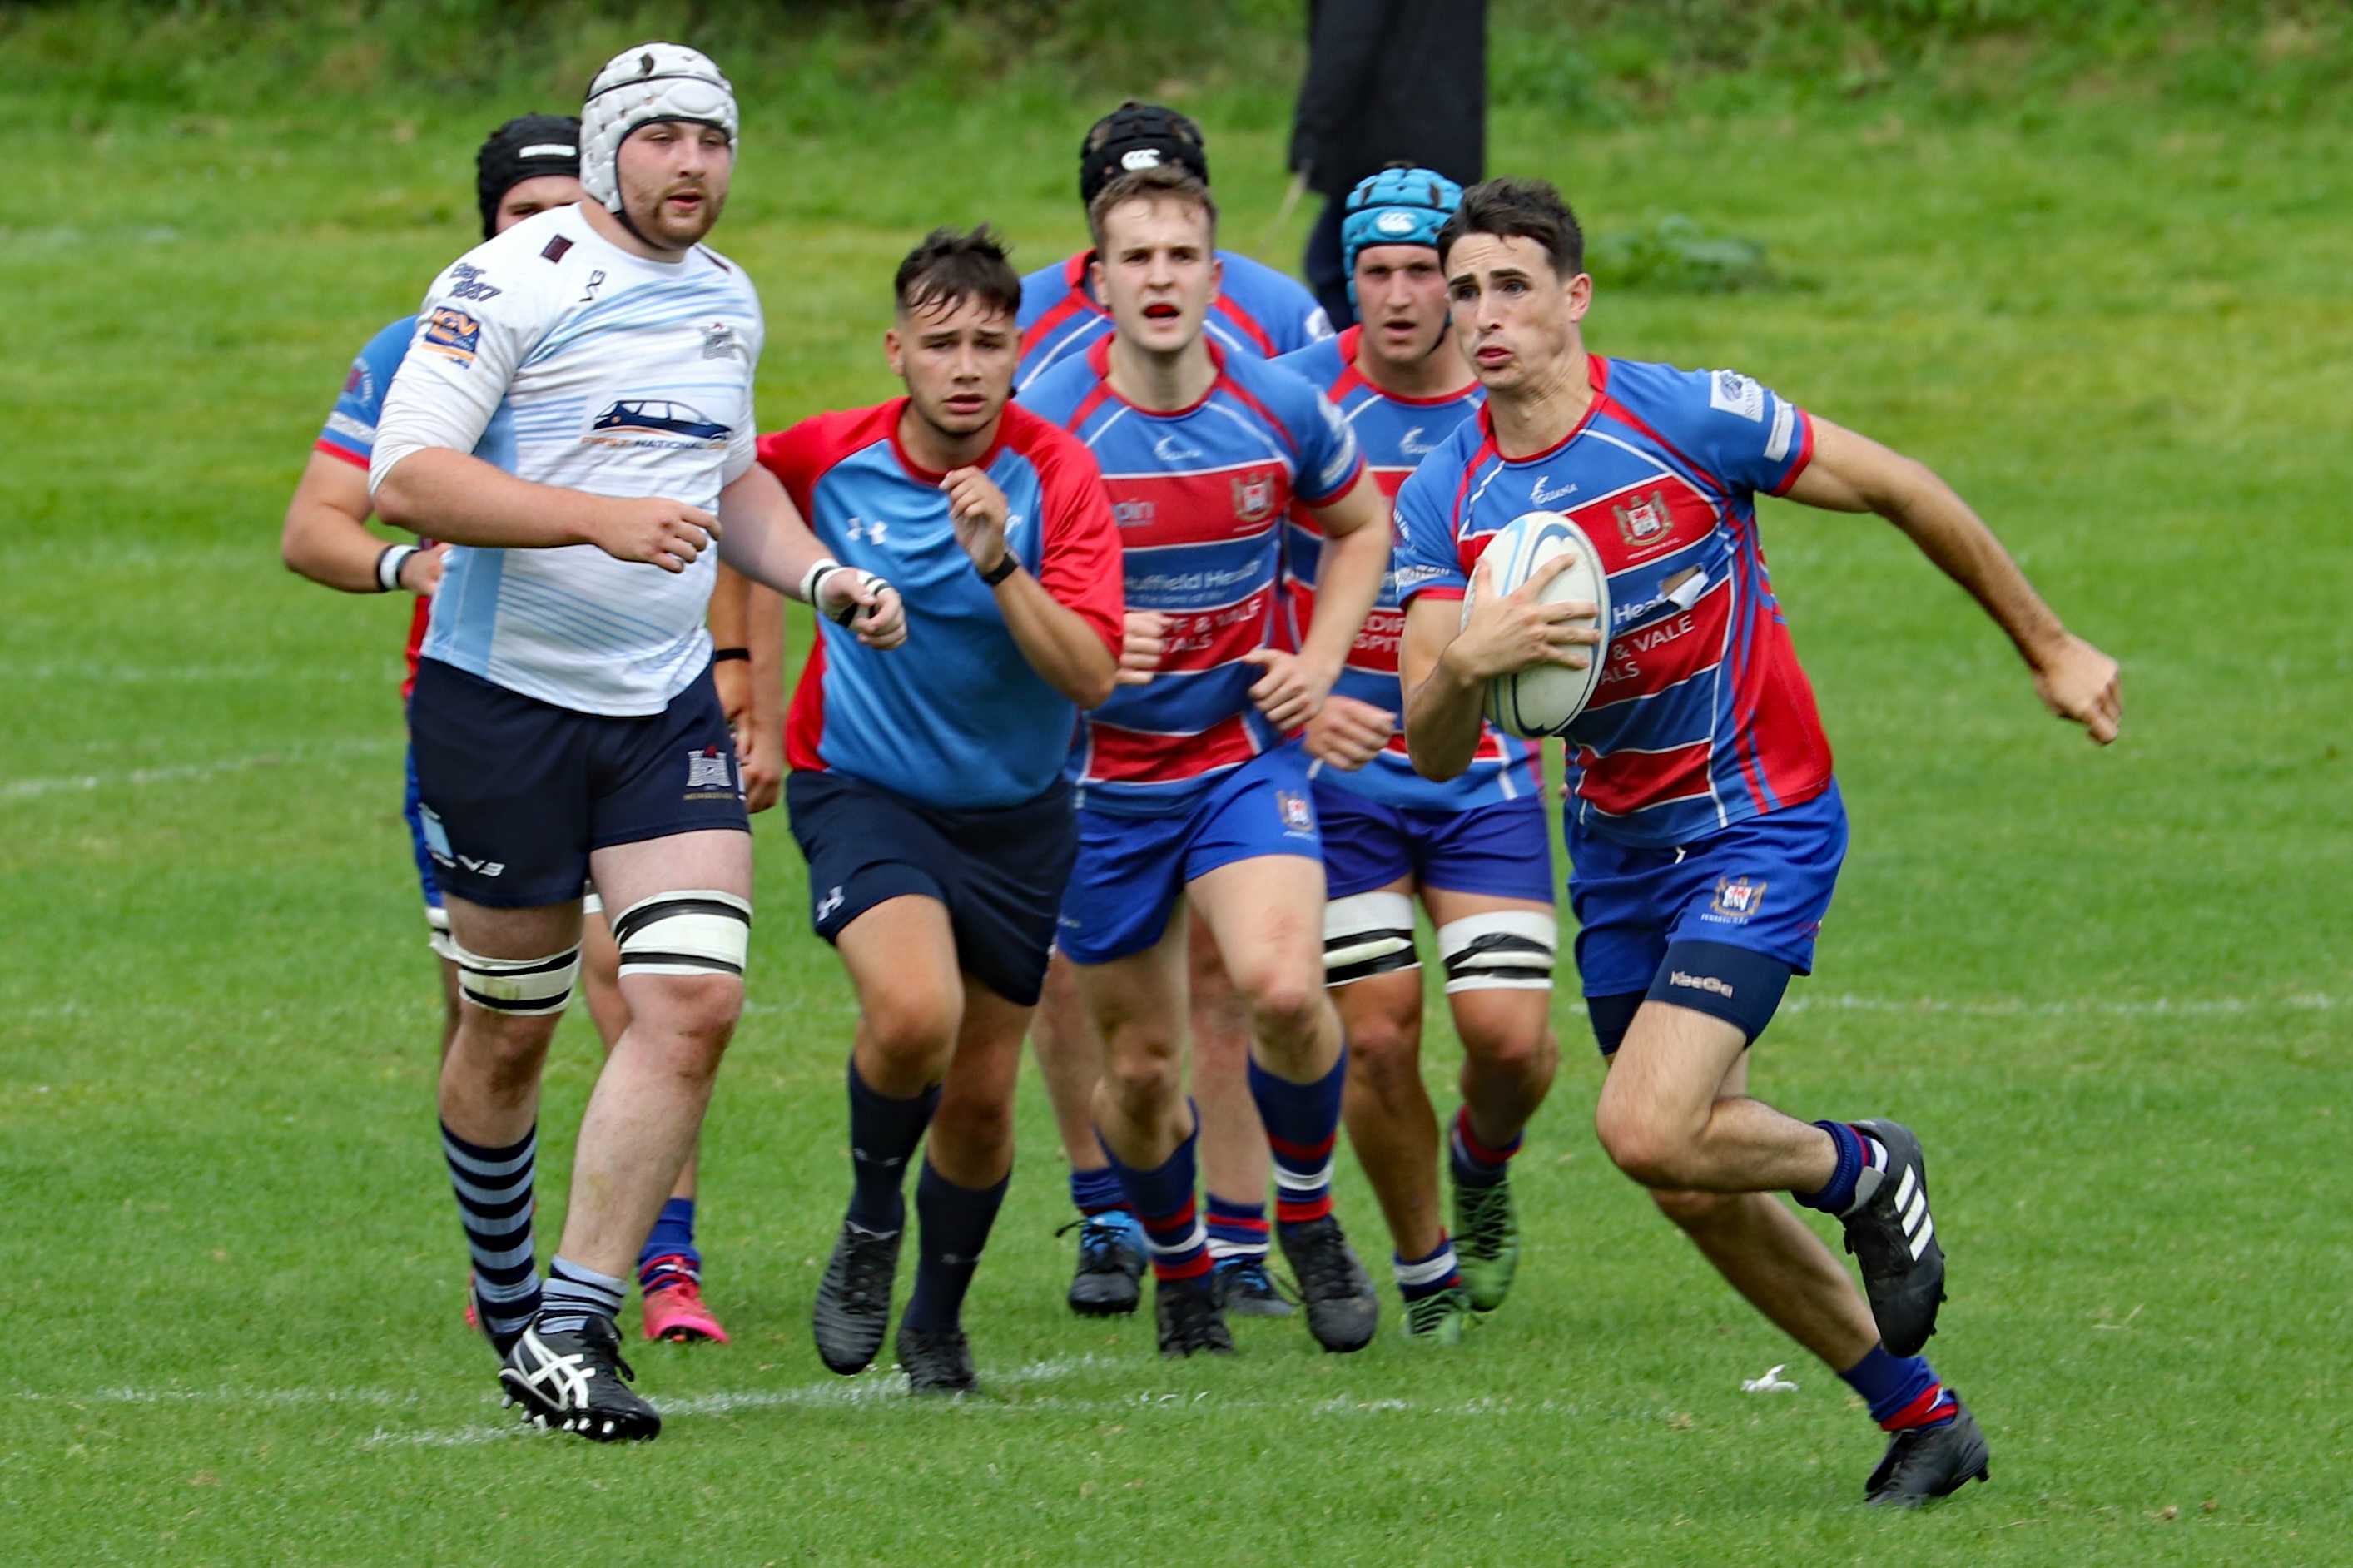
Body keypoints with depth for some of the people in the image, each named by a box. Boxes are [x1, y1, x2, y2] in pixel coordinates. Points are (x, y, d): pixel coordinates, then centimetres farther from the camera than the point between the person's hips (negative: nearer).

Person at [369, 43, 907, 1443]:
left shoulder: (728, 300, 11)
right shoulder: (513, 285, -12)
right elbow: (404, 481, -20)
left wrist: (824, 576, 11)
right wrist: (598, 517, -28)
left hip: (668, 707, 5)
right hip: (503, 698, -5)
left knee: (695, 1002, -12)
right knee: (510, 1029, 6)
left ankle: (570, 1334, -10)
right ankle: (508, 1298, 31)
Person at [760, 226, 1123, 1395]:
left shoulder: (1055, 476, -15)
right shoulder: (829, 459, -11)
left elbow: (1090, 675, -22)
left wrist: (998, 564, -35)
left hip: (1014, 814, 1)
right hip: (862, 786, -1)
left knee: (980, 1098, 8)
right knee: (913, 1012, -29)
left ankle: (938, 1319, 34)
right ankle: (870, 1224, 0)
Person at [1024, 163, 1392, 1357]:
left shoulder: (1279, 410, -5)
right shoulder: (1052, 425, -14)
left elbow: (1360, 522, 15)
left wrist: (1322, 658, 2)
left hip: (1246, 753, 1)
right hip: (1103, 775, -1)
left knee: (1282, 988, -23)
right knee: (1140, 1067, 6)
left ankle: (1308, 1214, 3)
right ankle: (1178, 1266, 34)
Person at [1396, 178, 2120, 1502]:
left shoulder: (1687, 419, -18)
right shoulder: (1449, 498, -6)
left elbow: (1900, 490, -5)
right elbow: (1434, 750, -11)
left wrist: (2050, 648, 3)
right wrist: (1463, 661, -35)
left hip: (1759, 824, -6)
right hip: (1617, 841, 6)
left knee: (1652, 1131, -21)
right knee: (1696, 1191, 8)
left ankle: (1864, 1170, 10)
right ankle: (1922, 1417, 26)